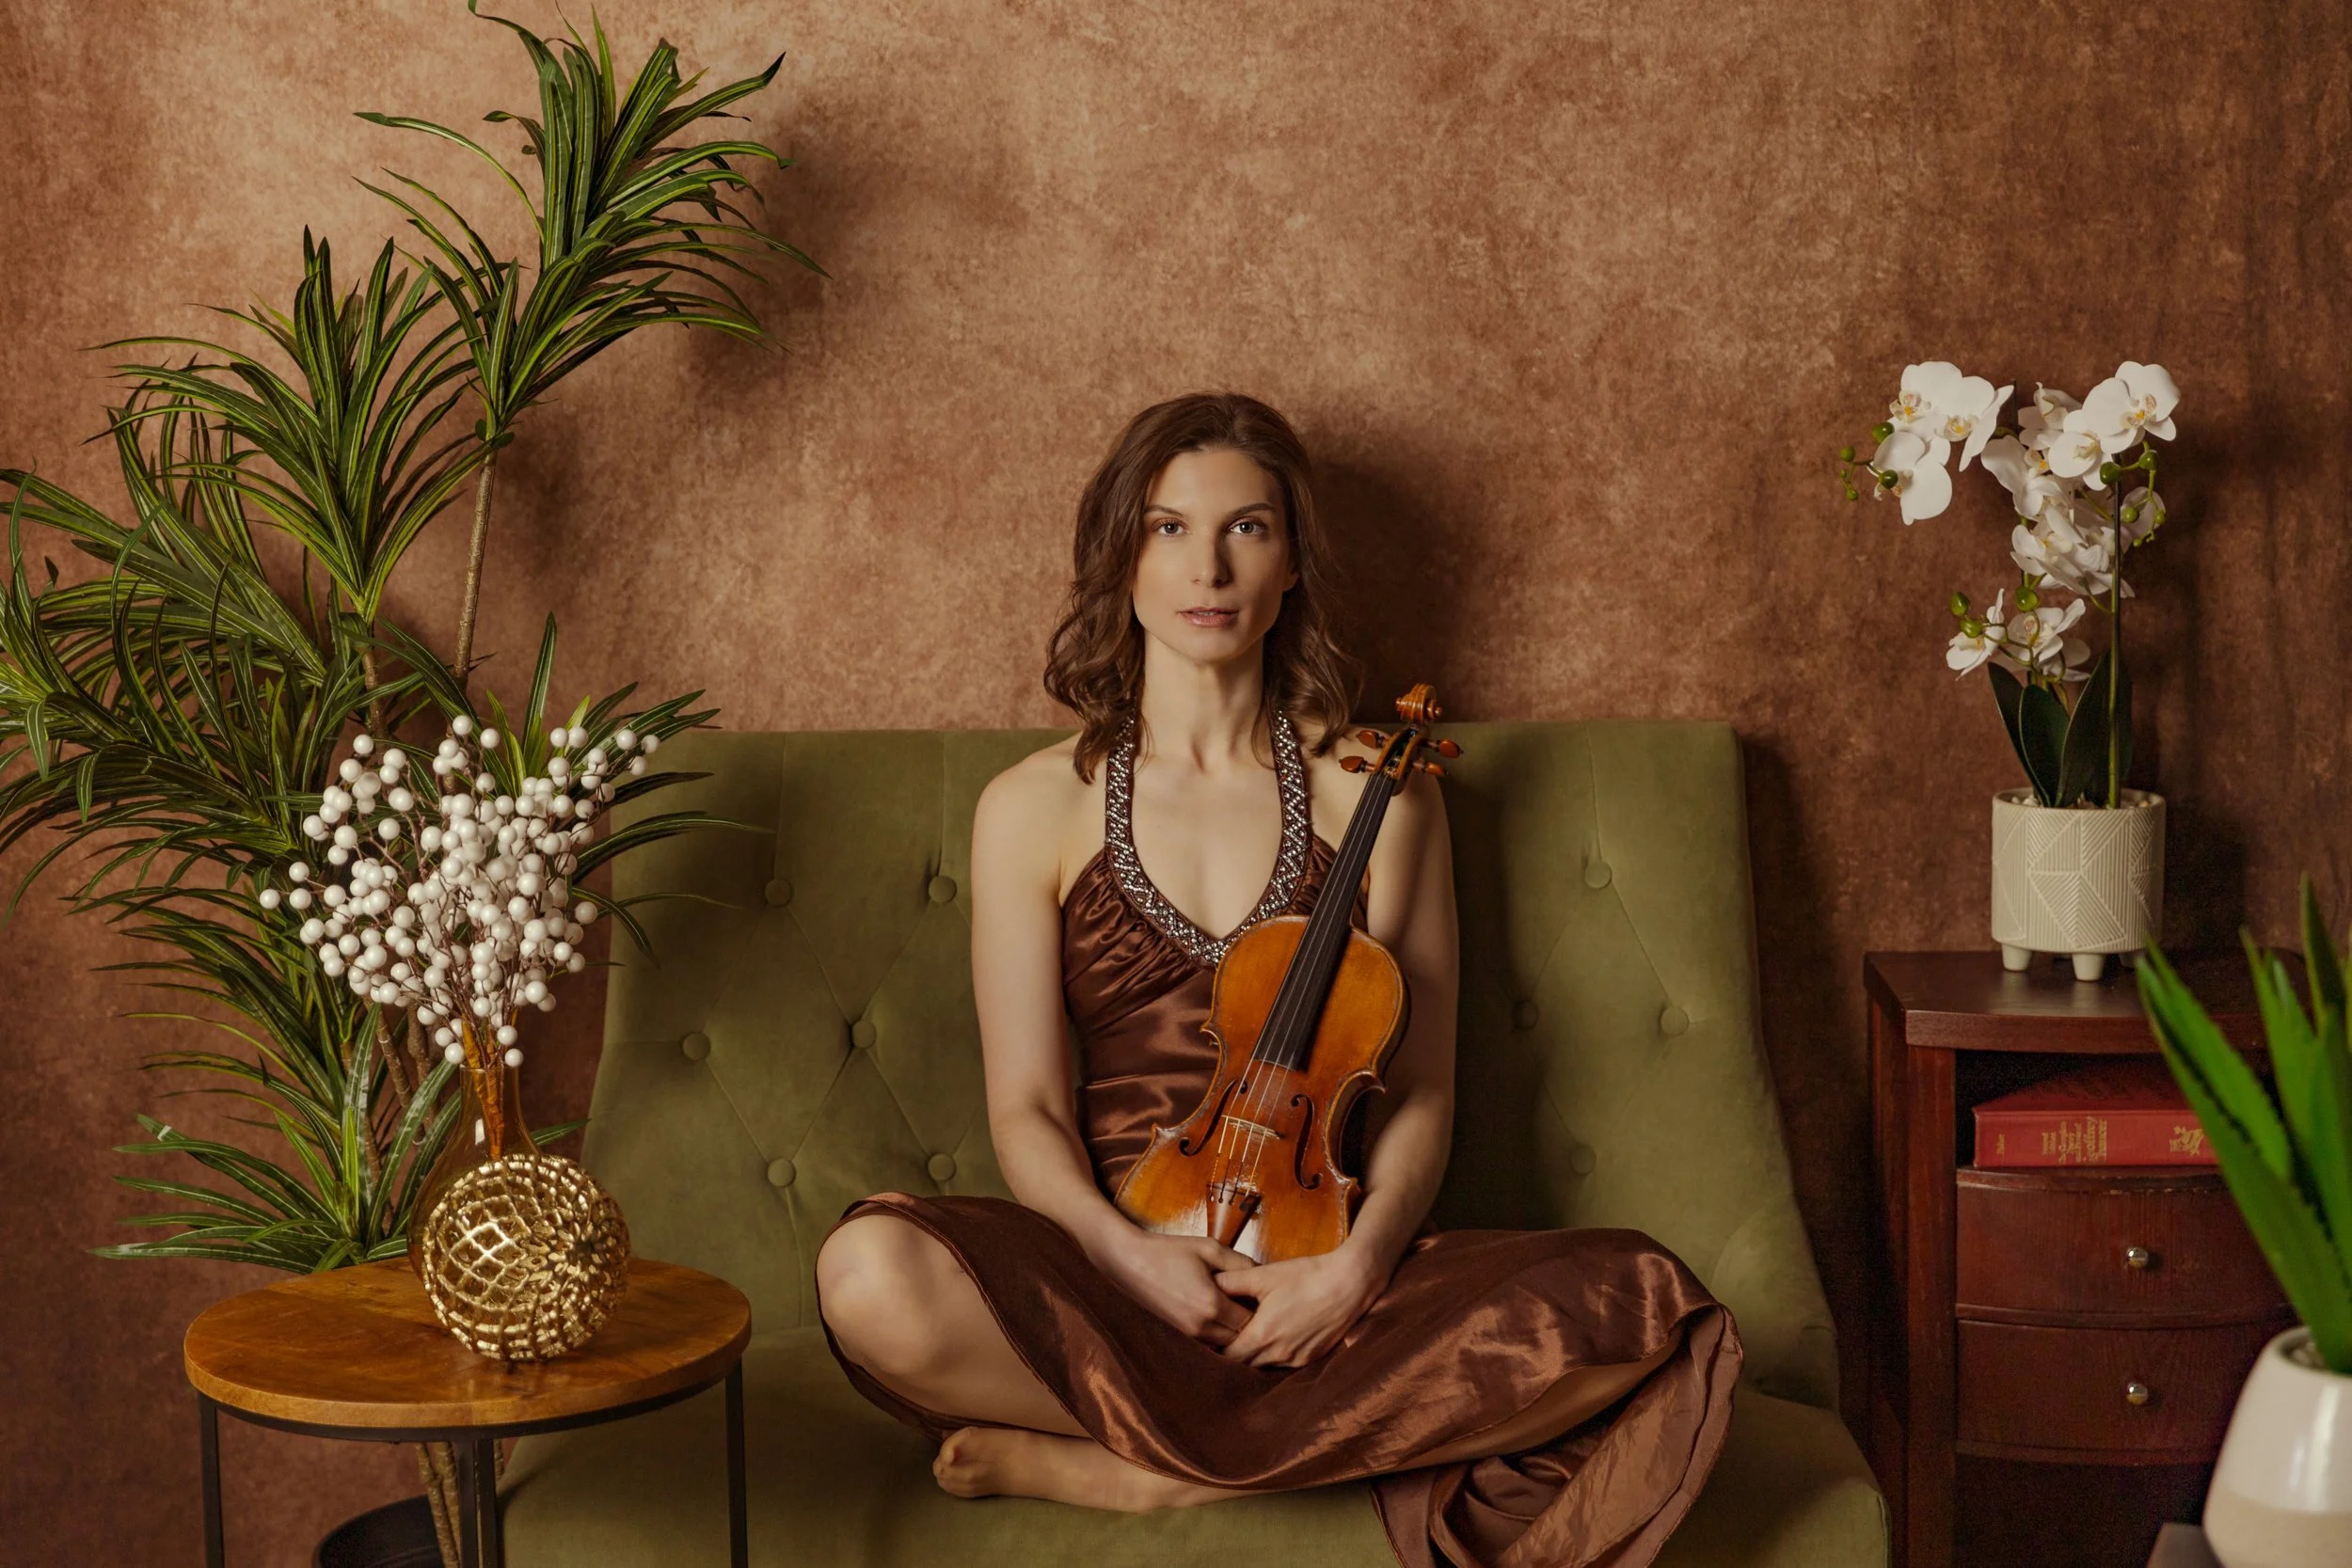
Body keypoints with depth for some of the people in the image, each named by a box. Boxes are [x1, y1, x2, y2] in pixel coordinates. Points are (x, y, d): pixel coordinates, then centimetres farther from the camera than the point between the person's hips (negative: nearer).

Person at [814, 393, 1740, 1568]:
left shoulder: (1374, 795, 9)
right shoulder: (1033, 809, 8)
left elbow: (1419, 1092, 5)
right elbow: (1026, 1109, 2)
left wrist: (1358, 1263, -15)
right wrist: (1130, 1253, -18)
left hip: (1322, 1281, 2)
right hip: (1111, 1271, -2)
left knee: (1646, 1308, -28)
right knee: (872, 1275, -33)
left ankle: (1105, 1465, -22)